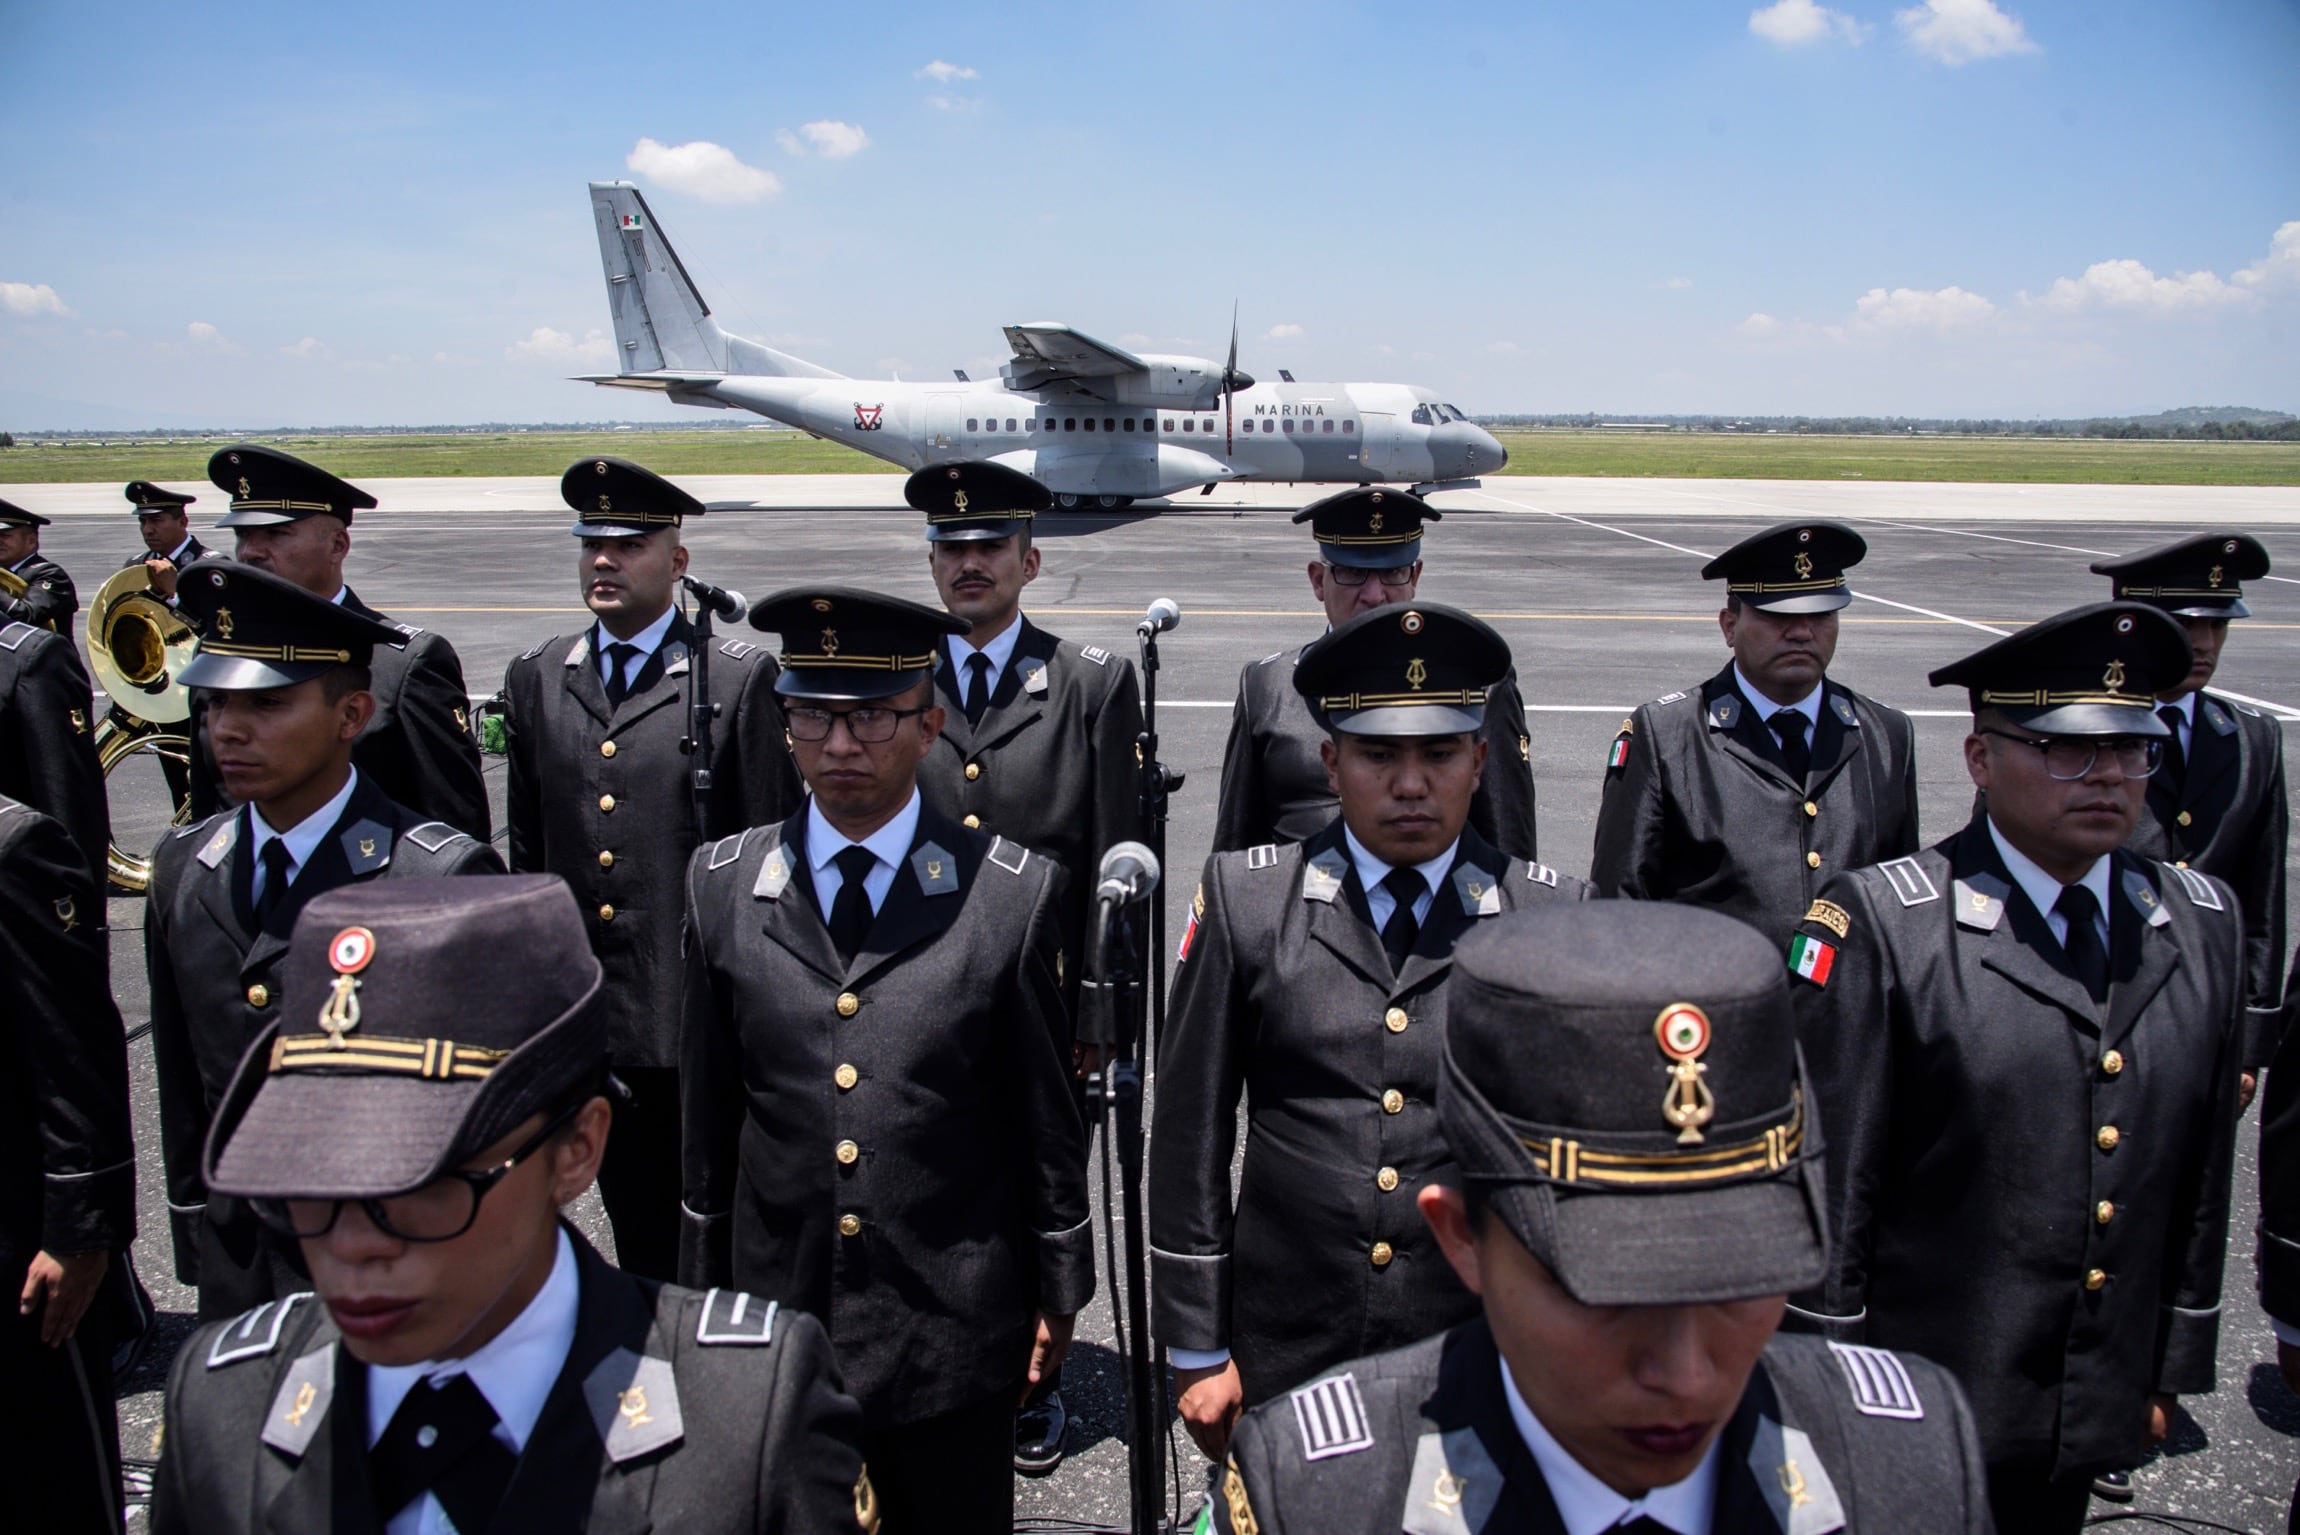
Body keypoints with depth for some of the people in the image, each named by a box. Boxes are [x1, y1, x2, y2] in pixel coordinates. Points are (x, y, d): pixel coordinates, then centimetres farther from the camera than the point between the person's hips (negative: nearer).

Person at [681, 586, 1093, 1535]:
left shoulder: (1013, 892, -9)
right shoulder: (723, 885, -1)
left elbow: (1048, 1112, -3)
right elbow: (709, 1111, 5)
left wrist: (1059, 1293, 3)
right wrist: (705, 1289, 10)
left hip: (952, 1327, -2)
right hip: (777, 1314, 2)